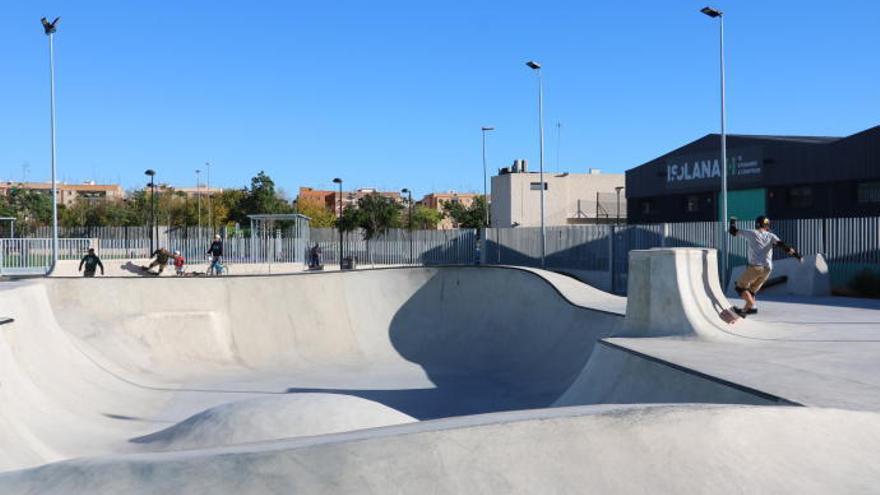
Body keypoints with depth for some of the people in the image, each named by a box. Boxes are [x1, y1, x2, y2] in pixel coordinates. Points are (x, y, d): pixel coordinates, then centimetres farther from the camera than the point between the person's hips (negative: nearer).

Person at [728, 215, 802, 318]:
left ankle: (752, 306, -14)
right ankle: (745, 309, 18)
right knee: (752, 290, 20)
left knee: (740, 287, 3)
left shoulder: (751, 233, 5)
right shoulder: (771, 236, 10)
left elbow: (734, 232, 13)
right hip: (767, 269, 5)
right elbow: (782, 245, -5)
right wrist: (796, 254, -9)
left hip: (755, 266, -5)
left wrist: (732, 222, 31)